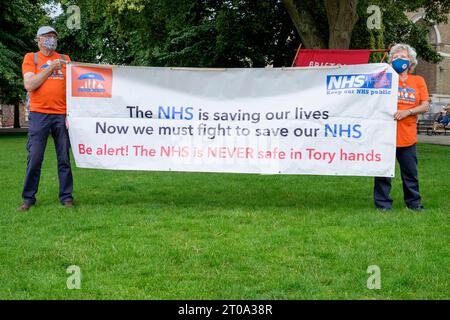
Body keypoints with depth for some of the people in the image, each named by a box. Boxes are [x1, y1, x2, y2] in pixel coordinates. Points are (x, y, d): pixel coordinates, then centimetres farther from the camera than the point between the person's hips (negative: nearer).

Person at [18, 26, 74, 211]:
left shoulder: (64, 59, 15)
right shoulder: (31, 58, 8)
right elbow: (29, 85, -4)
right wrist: (50, 69, -7)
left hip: (62, 114, 2)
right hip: (38, 114, -2)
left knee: (64, 158, 3)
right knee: (34, 158, -2)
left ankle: (66, 197, 8)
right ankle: (28, 199, 7)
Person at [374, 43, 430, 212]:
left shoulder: (418, 81, 10)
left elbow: (425, 106, 4)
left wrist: (408, 112, -10)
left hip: (408, 136, 2)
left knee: (410, 173, 9)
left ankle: (414, 203, 22)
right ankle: (383, 203, 11)